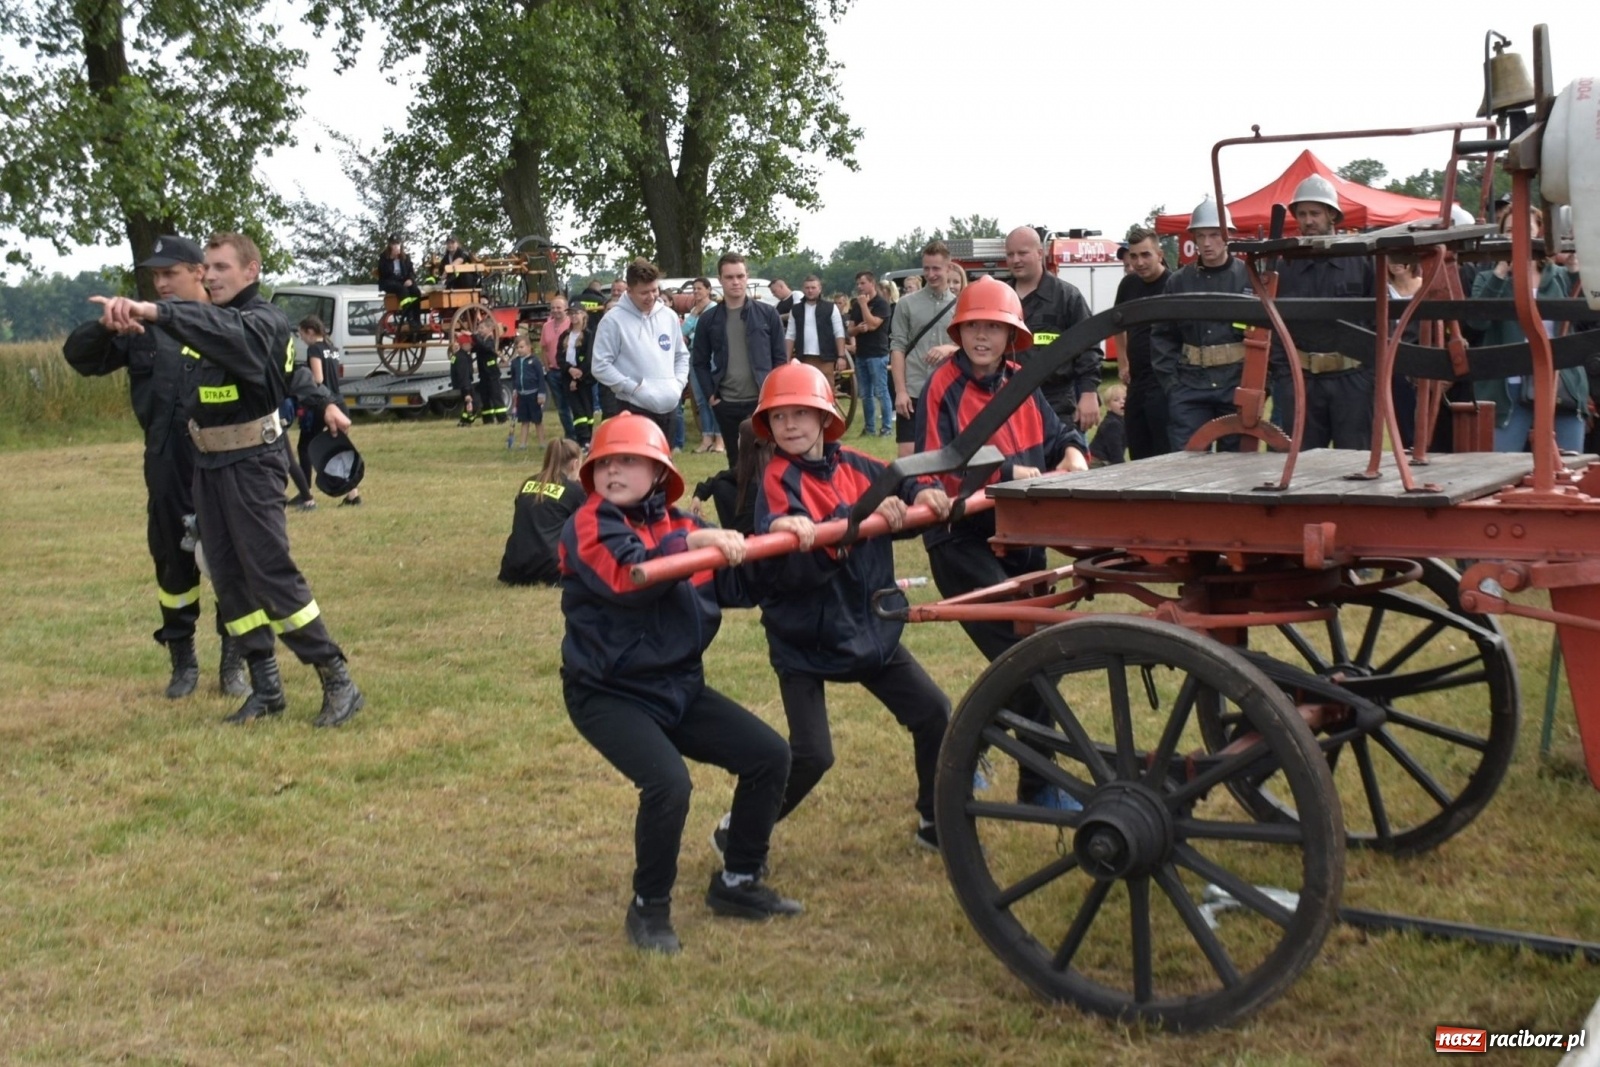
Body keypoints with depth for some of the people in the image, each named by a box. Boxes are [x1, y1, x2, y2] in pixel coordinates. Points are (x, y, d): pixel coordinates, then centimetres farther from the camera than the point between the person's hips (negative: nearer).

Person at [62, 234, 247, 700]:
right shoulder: (145, 327, 3)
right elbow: (78, 355, 4)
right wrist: (106, 325, -13)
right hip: (168, 466, 3)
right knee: (173, 561, 11)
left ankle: (233, 662, 20)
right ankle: (182, 660, 26)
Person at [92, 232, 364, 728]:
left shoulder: (264, 321, -14)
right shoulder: (207, 317, 10)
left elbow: (227, 332, -37)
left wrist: (156, 312, -51)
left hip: (250, 463, -8)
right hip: (207, 464, 8)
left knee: (271, 573, -11)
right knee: (229, 578, 8)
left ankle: (338, 681, -4)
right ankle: (266, 687, 16)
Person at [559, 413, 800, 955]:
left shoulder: (681, 525, 8)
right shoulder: (591, 524, -11)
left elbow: (738, 585, 4)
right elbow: (629, 578, -31)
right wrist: (693, 543, -36)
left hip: (678, 685, 7)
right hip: (609, 693, -7)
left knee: (769, 755, 4)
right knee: (668, 782, -28)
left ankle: (737, 883, 21)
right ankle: (649, 909, -4)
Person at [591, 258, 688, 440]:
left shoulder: (669, 316, 9)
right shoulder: (614, 320, -9)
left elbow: (681, 355, 20)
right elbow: (600, 366, -12)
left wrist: (679, 383, 2)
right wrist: (635, 388, -15)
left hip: (667, 405, 6)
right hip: (635, 408, -6)